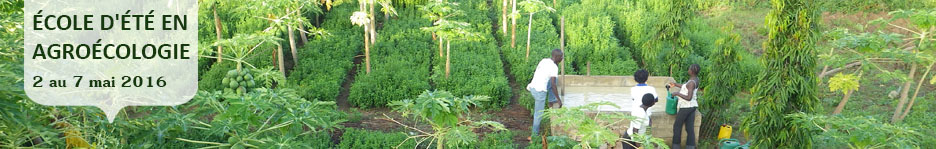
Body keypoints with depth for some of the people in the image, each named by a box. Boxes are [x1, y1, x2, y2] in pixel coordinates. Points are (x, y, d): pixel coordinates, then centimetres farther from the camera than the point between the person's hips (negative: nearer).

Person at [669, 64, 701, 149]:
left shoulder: (691, 82, -22)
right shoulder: (696, 79, 5)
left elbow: (689, 98, -26)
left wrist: (677, 93, -18)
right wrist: (675, 85, 25)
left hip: (686, 107, -8)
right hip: (693, 106, 8)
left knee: (677, 126, 7)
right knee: (690, 128, 8)